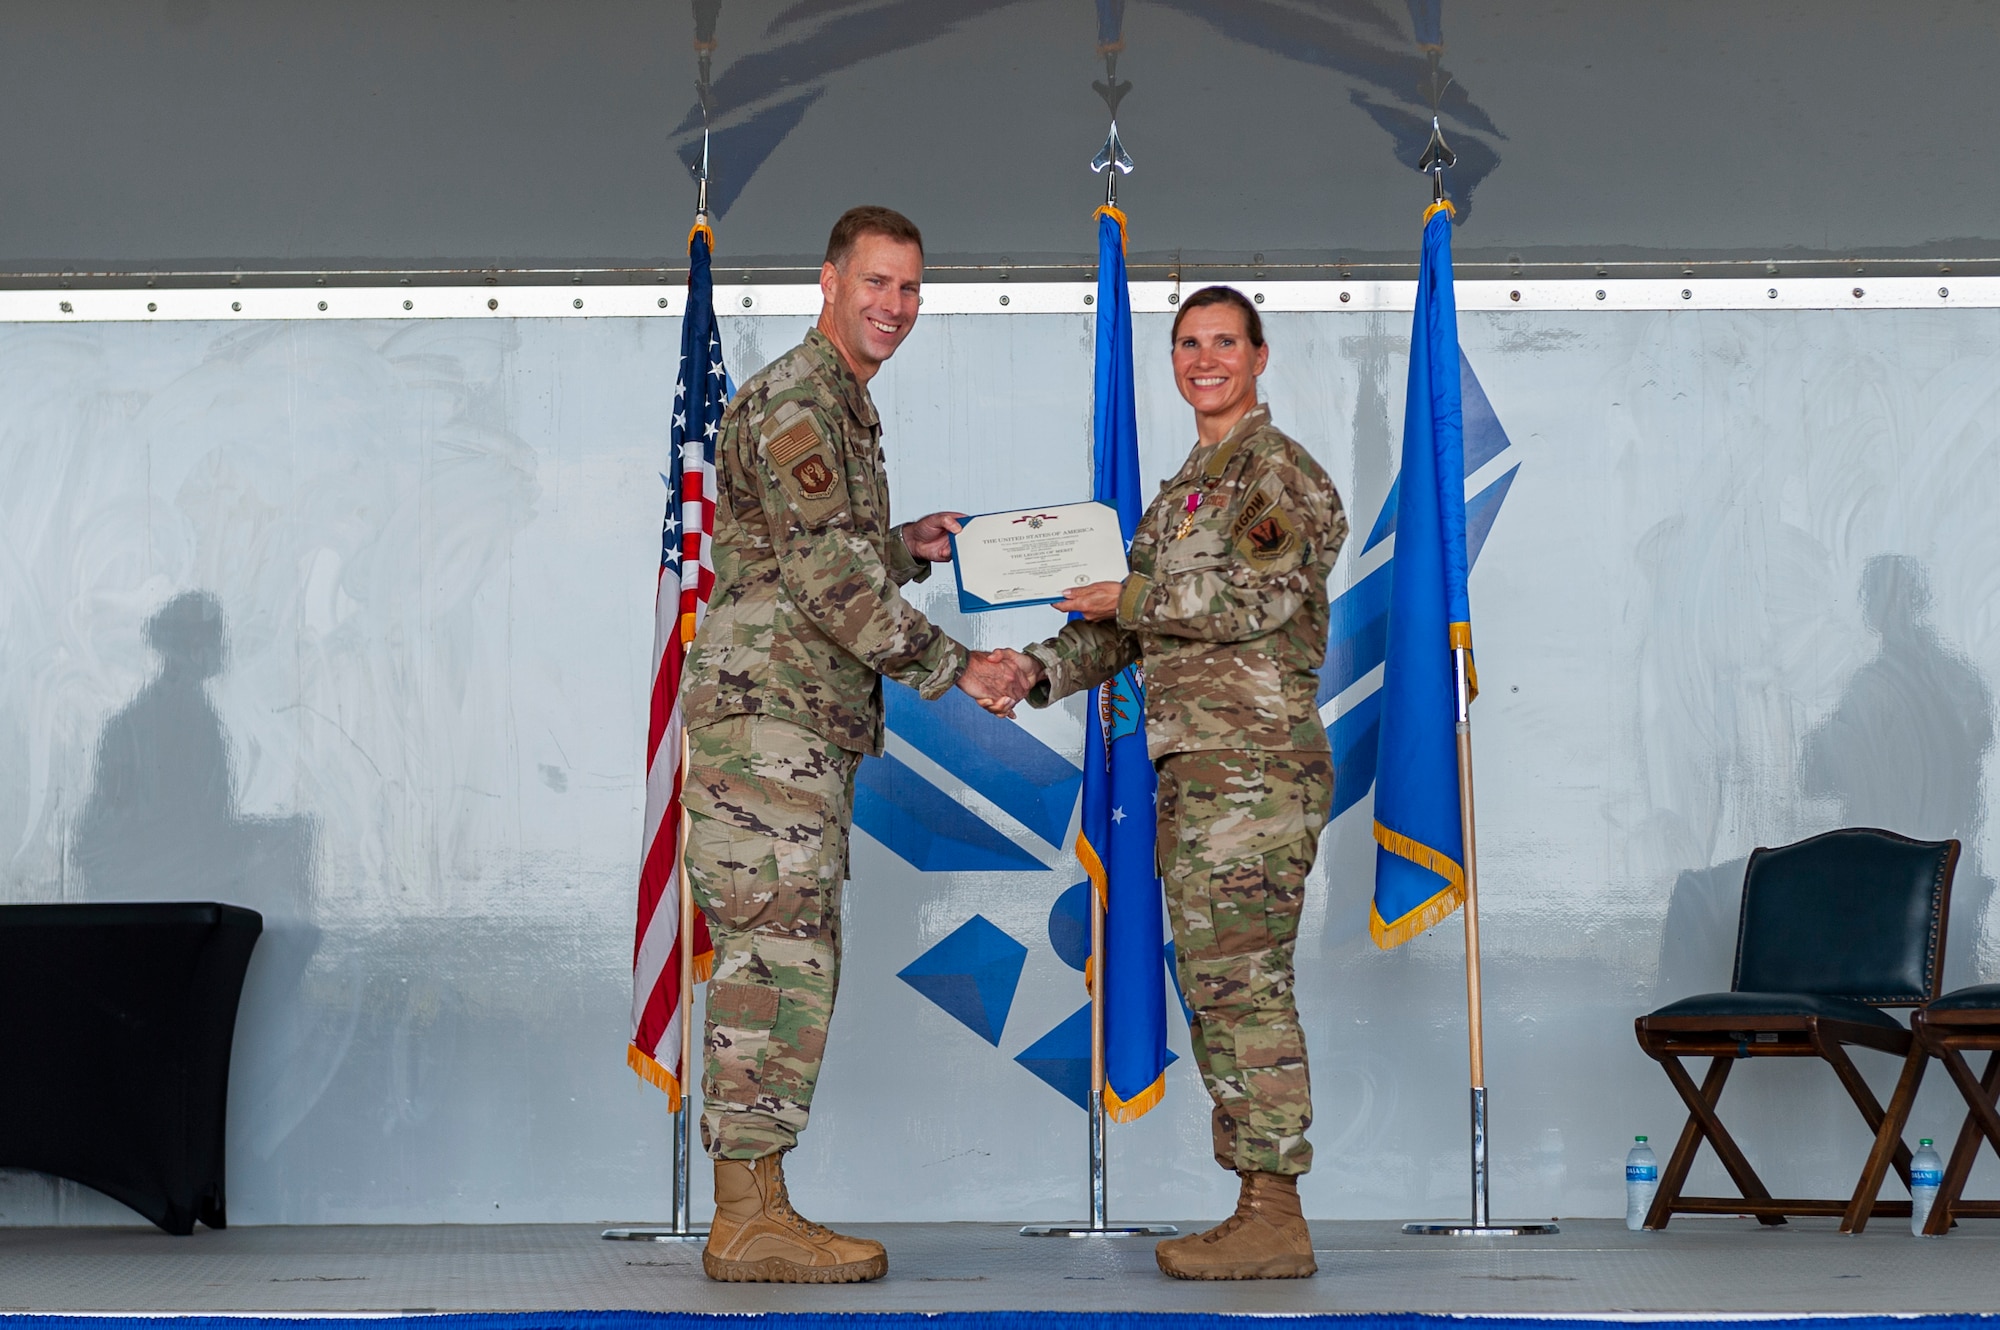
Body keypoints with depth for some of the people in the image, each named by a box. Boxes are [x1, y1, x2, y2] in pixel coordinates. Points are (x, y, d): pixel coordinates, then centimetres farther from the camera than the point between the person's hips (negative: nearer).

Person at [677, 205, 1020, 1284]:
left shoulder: (843, 406, 22)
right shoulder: (793, 402, -10)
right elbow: (827, 579, -18)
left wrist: (908, 549, 12)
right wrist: (951, 667, -13)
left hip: (806, 726, 10)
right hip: (763, 715, -10)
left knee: (791, 960, 8)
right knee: (774, 955, -11)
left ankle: (756, 1211, 11)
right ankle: (749, 1219, -10)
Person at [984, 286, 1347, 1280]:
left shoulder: (1282, 472, -4)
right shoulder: (1181, 490, 23)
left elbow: (1257, 595, -19)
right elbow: (1126, 631, 19)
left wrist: (1126, 595, -10)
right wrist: (1036, 668, 2)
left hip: (1253, 763, -9)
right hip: (1194, 768, 9)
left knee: (1241, 982, -11)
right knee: (1223, 989, 8)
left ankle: (1274, 1217, -8)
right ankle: (1261, 1216, 12)